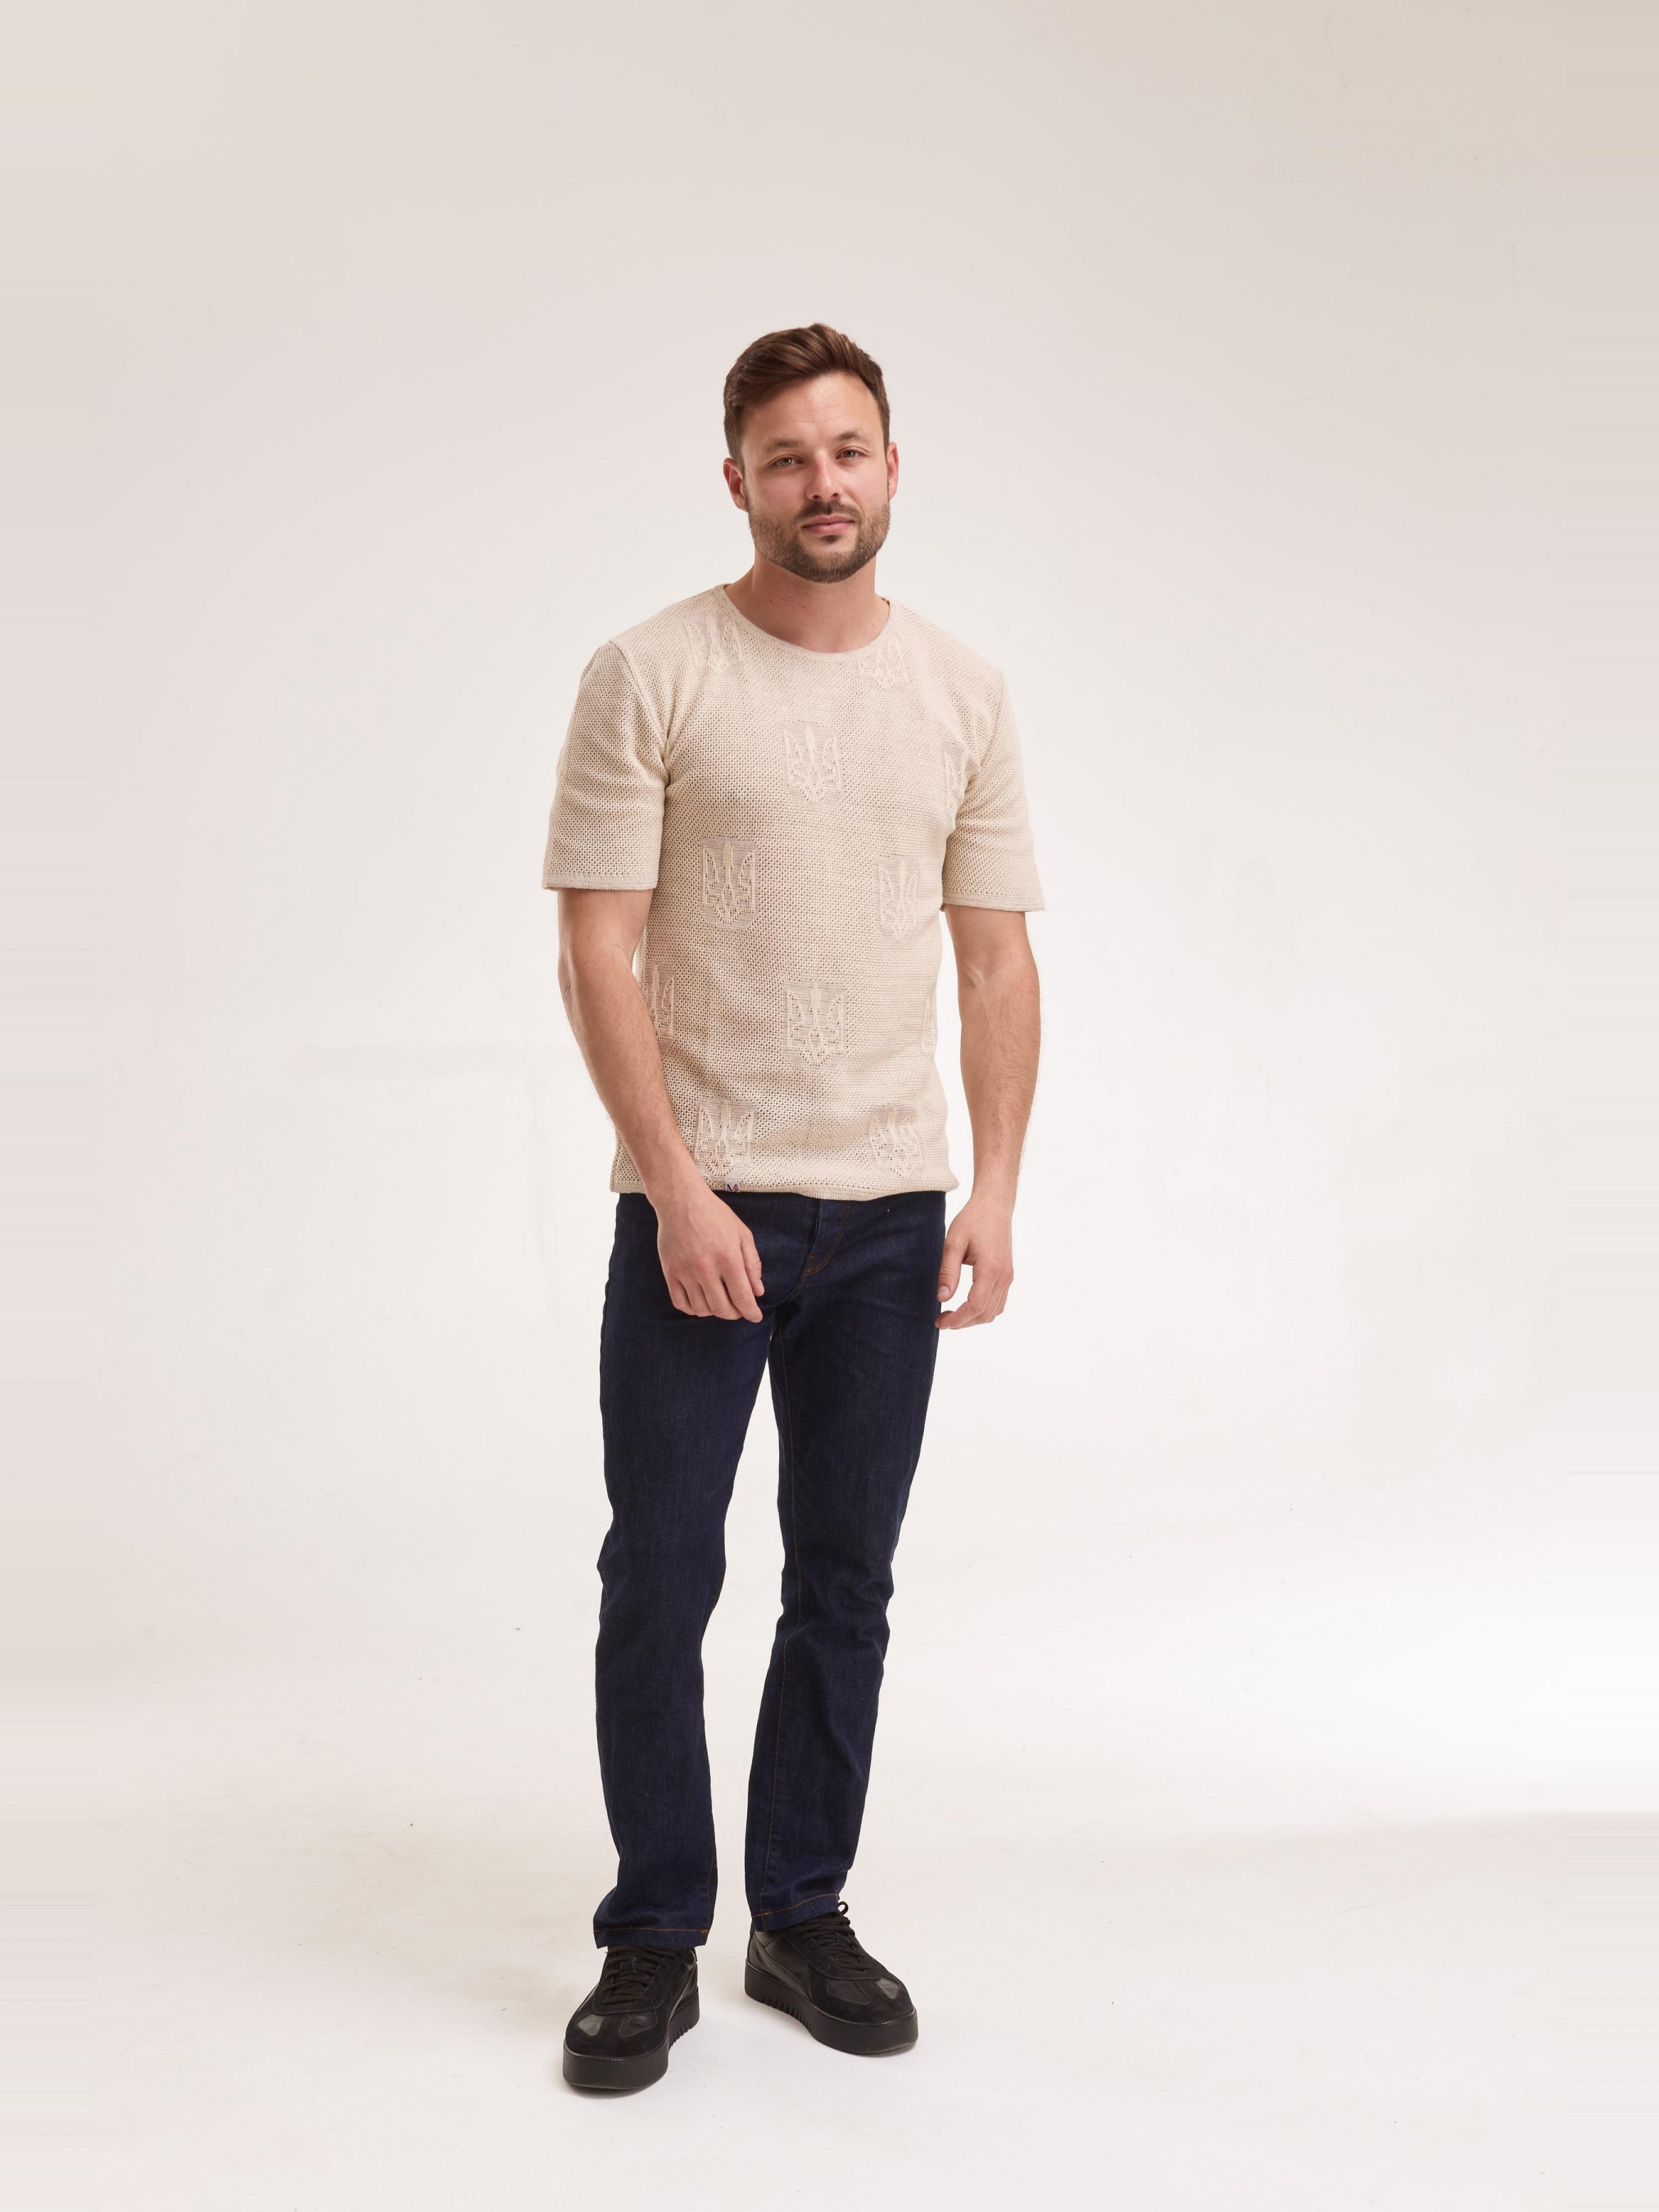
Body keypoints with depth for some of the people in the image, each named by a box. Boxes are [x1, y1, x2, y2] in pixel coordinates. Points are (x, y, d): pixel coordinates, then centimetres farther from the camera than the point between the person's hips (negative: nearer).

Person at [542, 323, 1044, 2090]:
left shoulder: (965, 695, 7)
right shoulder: (650, 677, -5)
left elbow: (996, 959, 8)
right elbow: (598, 956, -9)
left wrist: (995, 1191, -2)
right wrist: (679, 1190, -16)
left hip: (893, 1214, 4)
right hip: (699, 1209, -3)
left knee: (845, 1580, 11)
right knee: (659, 1580, 2)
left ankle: (802, 1916, 26)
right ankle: (653, 1941, 18)